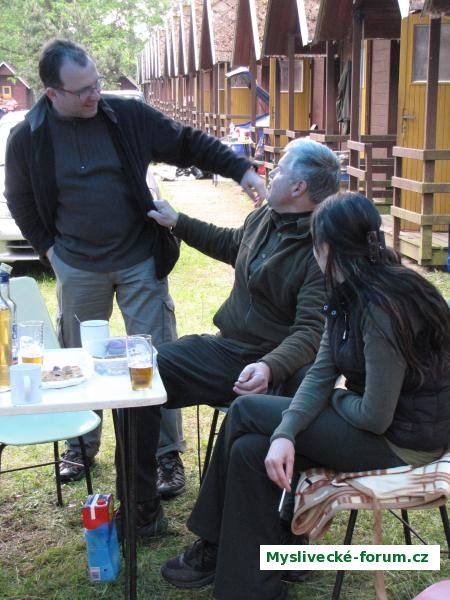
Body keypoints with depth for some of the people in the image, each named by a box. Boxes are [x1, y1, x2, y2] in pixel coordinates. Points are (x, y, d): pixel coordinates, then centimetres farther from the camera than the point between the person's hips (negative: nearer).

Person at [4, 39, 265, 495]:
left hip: (140, 260, -1)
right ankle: (81, 443, 34)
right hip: (77, 269, 1)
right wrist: (48, 247, 2)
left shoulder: (128, 116, -7)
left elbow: (188, 144, 1)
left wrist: (241, 170, -8)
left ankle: (165, 453, 14)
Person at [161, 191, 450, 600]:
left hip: (402, 439, -8)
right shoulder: (350, 294, 3)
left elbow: (376, 415, -25)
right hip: (380, 414, 8)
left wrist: (334, 398, -4)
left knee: (245, 412, -7)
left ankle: (217, 549, 11)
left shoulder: (382, 307, -26)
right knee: (251, 448, -2)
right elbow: (320, 374, -2)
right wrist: (287, 433, -17)